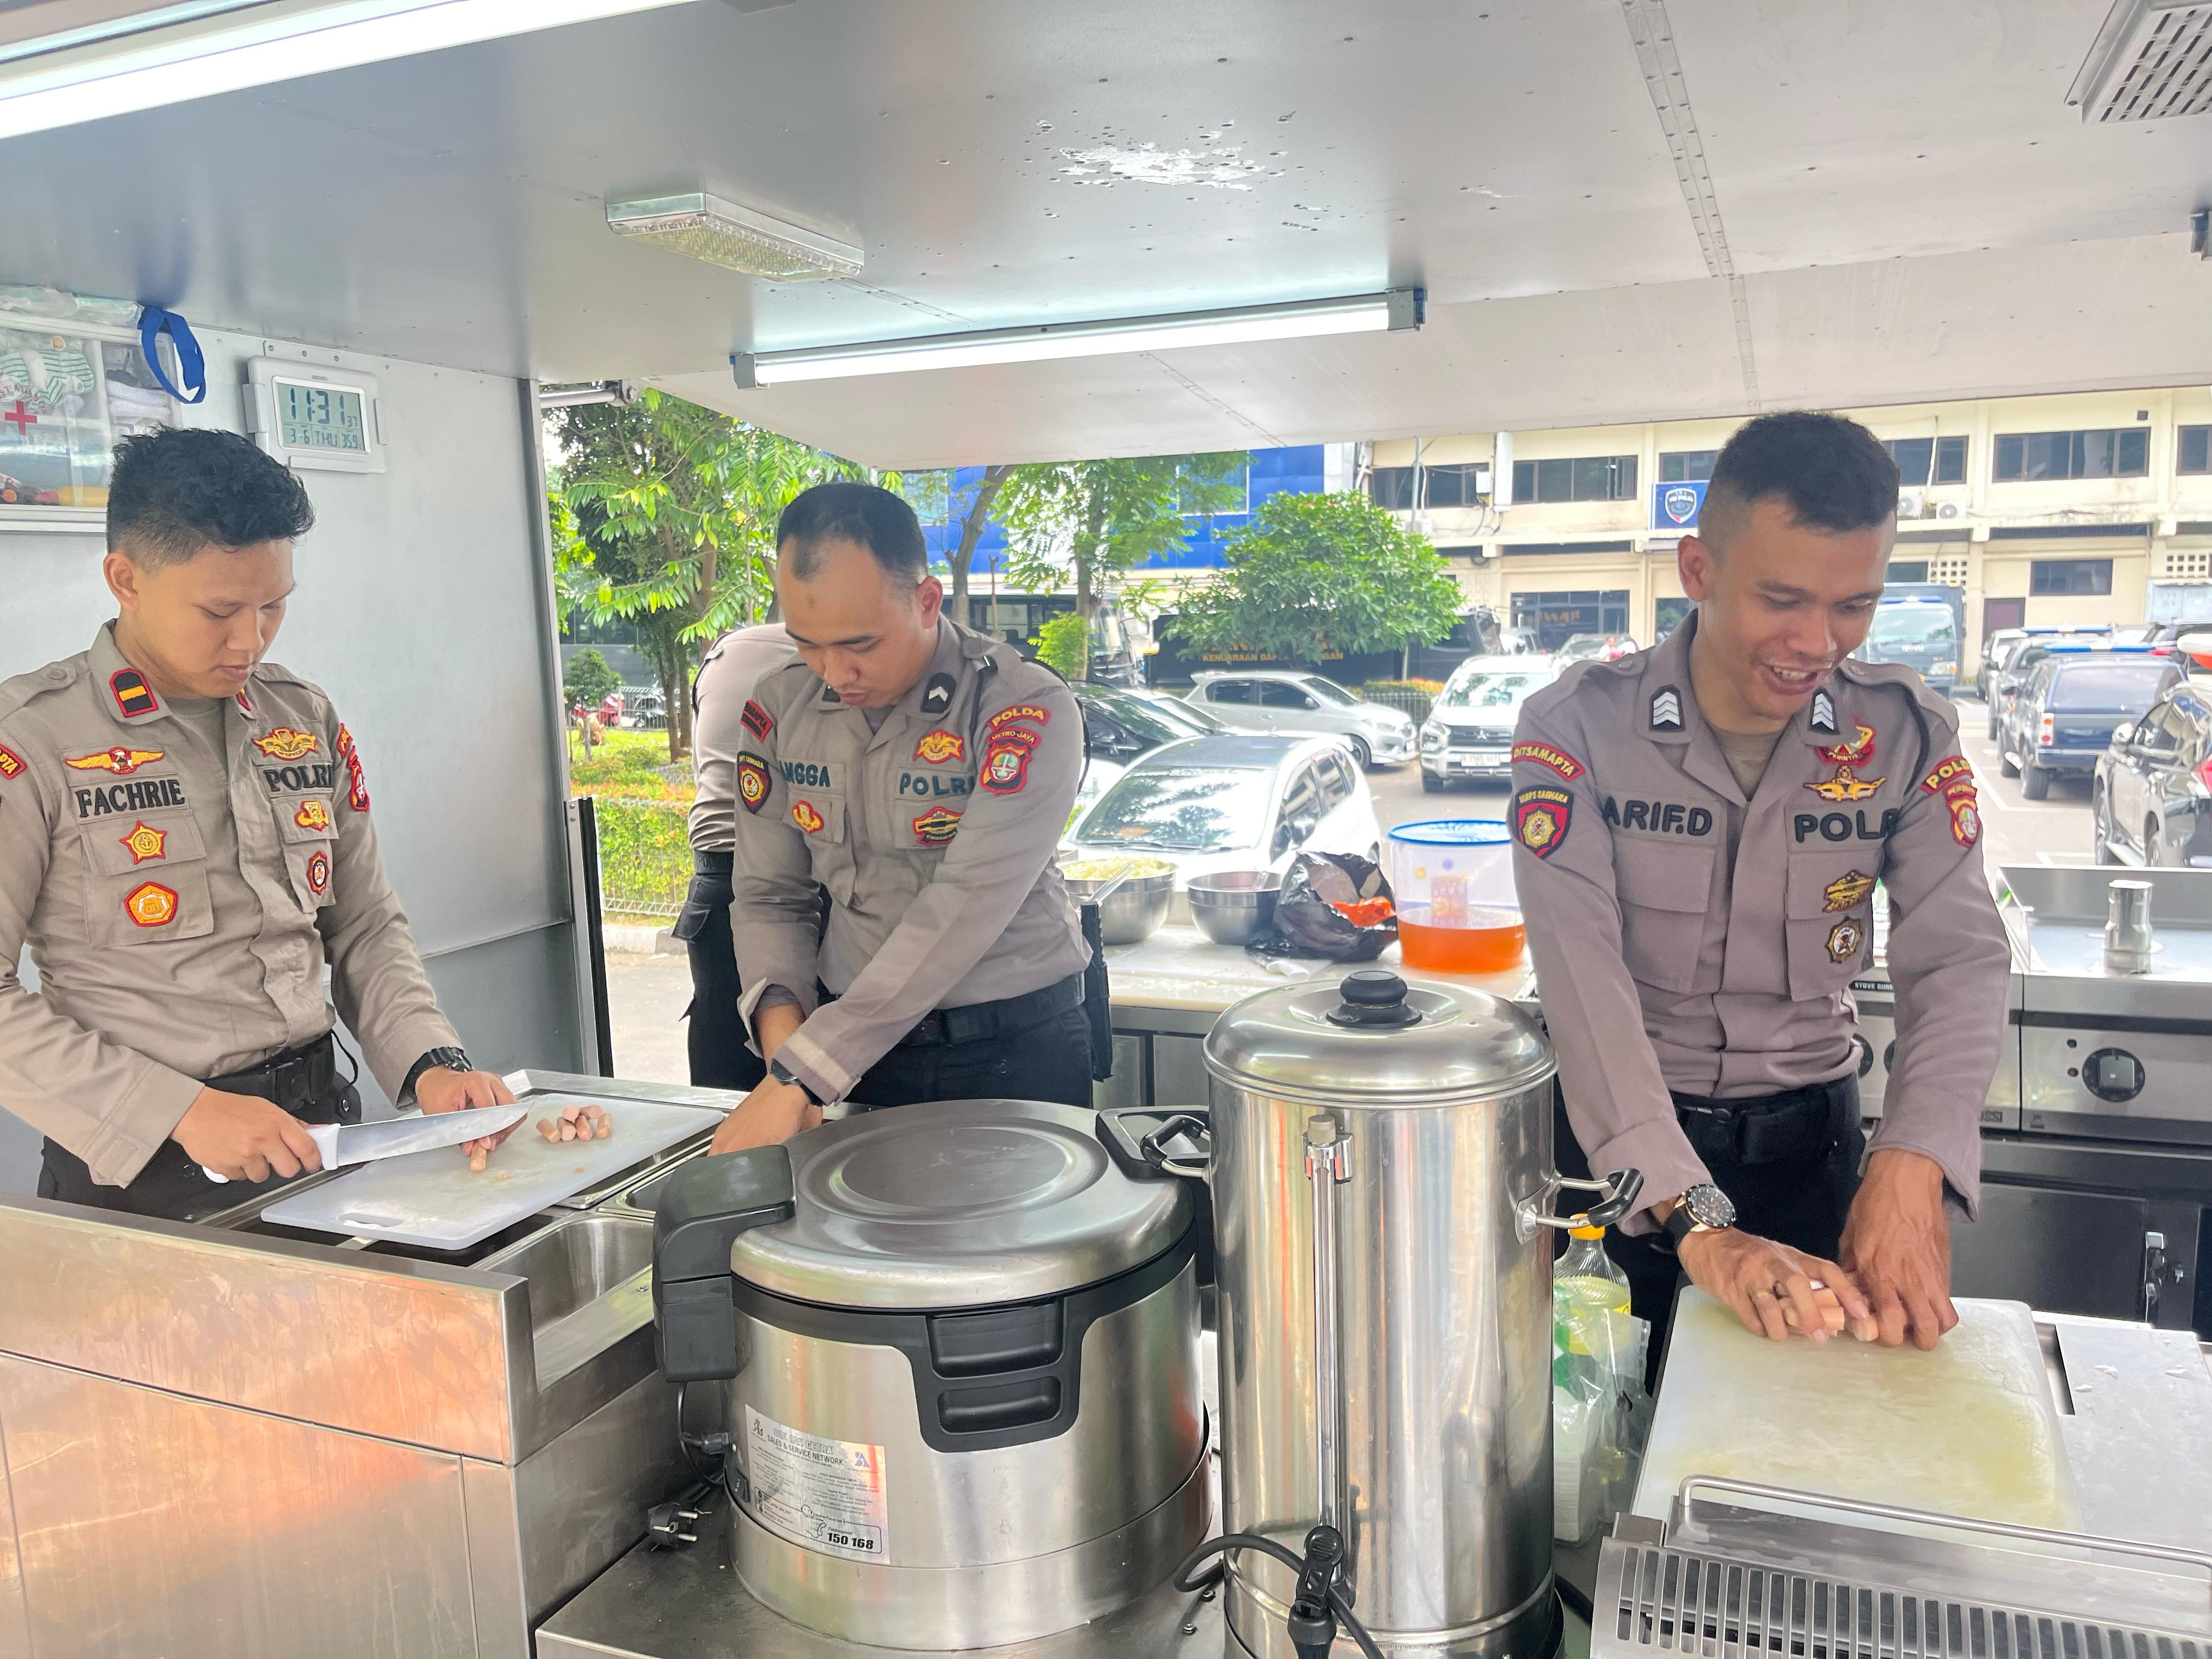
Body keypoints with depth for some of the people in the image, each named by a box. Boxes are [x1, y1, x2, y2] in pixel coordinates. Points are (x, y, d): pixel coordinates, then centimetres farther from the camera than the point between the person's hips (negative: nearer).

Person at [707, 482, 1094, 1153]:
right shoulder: (779, 709, -2)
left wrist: (800, 1076, -29)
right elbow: (769, 896, 3)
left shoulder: (1027, 712, -19)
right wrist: (783, 1033, -17)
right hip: (857, 1039, 4)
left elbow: (963, 912, -26)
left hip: (1018, 1051, -3)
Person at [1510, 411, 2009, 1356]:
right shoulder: (1579, 727, -16)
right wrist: (1694, 1219, -35)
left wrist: (1911, 1172, -33)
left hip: (1808, 1144, 3)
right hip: (1614, 1142, -2)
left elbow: (1959, 960, -14)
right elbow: (1584, 976, -25)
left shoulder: (1907, 735, -6)